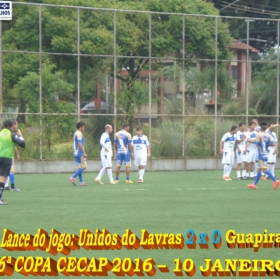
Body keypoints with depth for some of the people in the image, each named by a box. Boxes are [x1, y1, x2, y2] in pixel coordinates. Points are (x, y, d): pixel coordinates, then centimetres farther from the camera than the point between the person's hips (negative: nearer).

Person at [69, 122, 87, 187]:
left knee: (79, 167, 8)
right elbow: (80, 144, -20)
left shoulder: (75, 133, 18)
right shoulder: (79, 134, -12)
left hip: (76, 153, 10)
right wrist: (84, 152, -20)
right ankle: (73, 177, -16)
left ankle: (81, 182, 7)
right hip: (80, 153, -10)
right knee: (83, 167, -9)